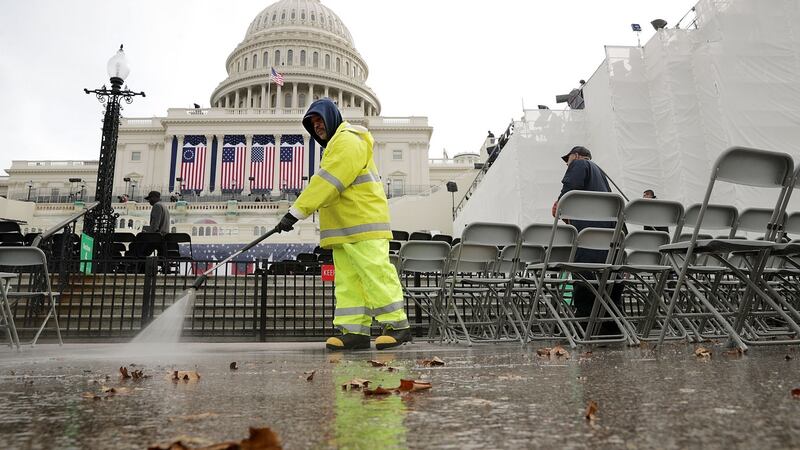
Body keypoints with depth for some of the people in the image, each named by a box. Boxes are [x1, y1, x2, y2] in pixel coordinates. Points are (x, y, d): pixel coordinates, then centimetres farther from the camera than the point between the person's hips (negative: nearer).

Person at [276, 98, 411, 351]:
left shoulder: (349, 141, -9)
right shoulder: (334, 145, 26)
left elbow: (326, 183, -19)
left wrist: (297, 212, -22)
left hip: (364, 224, -10)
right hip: (343, 230, 10)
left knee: (375, 274, -8)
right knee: (347, 281, 5)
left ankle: (397, 325, 0)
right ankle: (355, 331, 6)